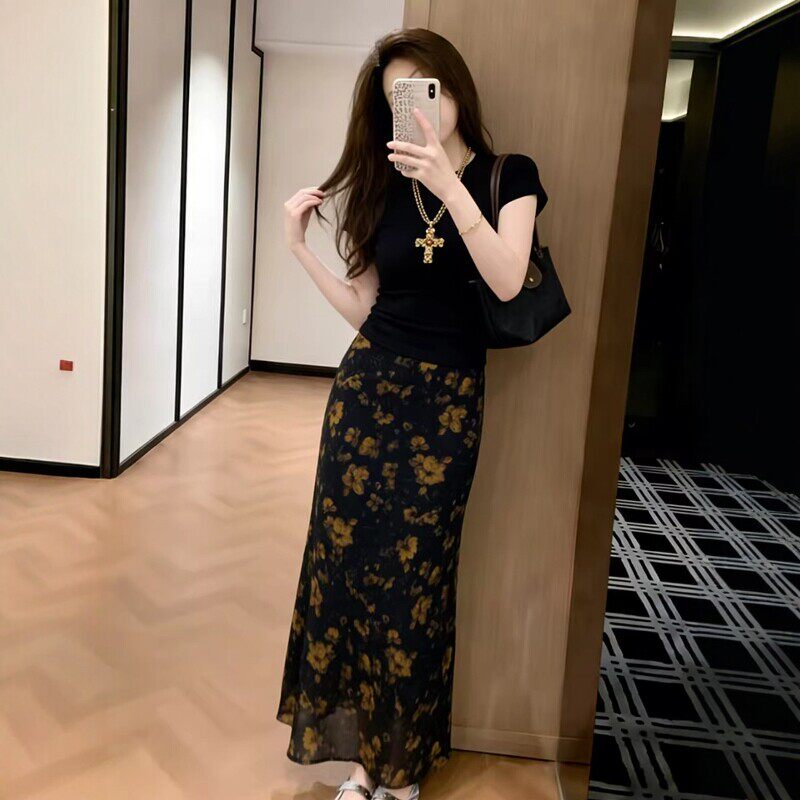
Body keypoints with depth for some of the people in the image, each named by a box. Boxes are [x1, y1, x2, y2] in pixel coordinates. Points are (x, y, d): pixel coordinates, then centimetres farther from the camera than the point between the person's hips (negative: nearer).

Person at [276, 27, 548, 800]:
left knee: (415, 574, 2)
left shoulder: (508, 175, -1)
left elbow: (508, 283, -19)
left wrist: (450, 186, -25)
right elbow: (364, 309, 7)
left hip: (447, 399, -3)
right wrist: (299, 246, 0)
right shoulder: (385, 188, 8)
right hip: (367, 388, 3)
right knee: (351, 558, 3)